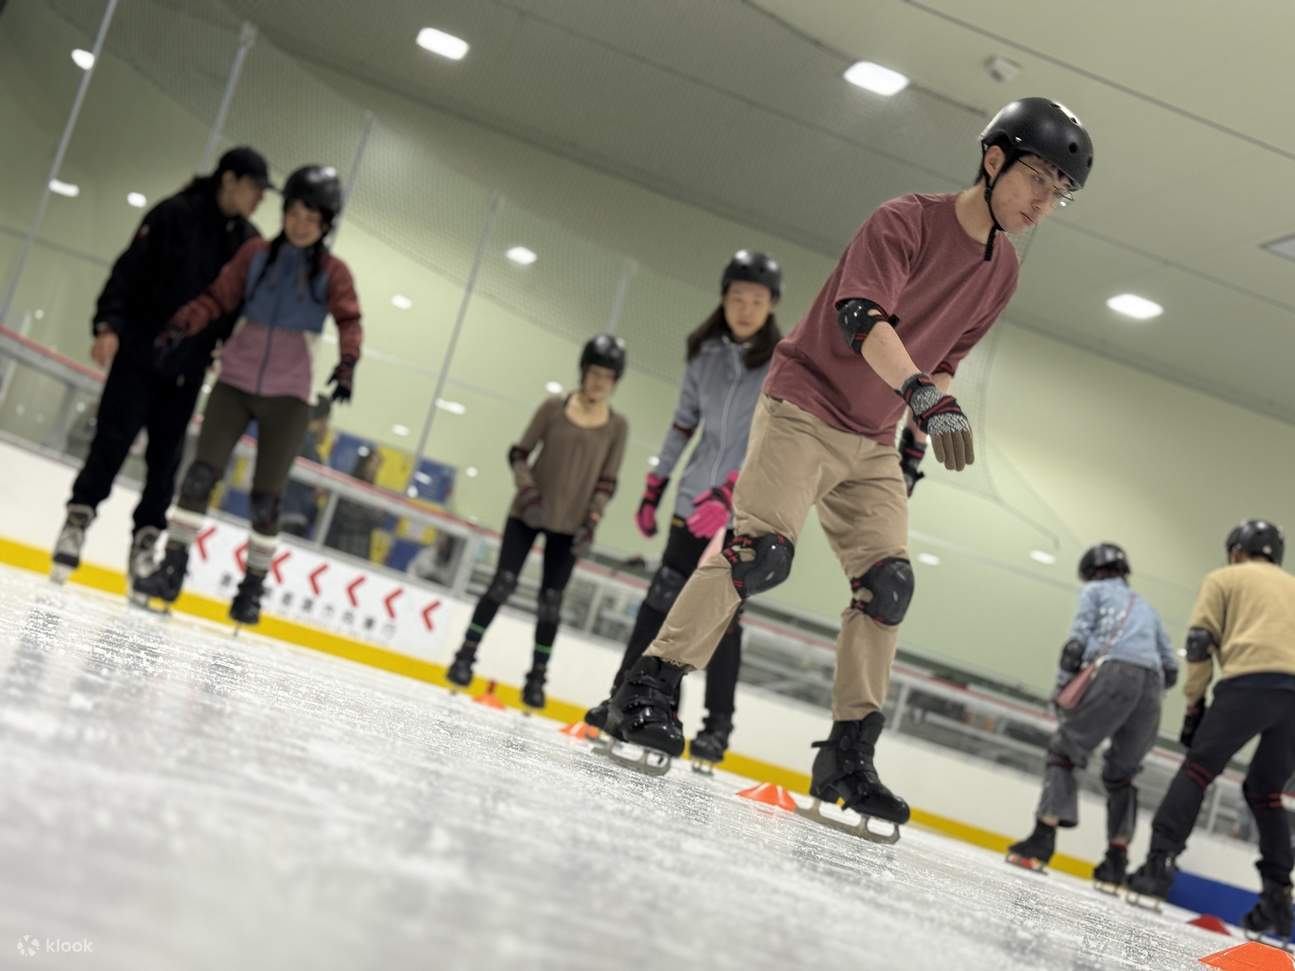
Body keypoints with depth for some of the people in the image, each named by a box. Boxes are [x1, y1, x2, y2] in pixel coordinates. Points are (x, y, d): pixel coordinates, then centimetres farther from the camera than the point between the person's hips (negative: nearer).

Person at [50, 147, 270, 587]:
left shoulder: (249, 242, 8)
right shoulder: (175, 215, -6)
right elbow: (130, 271, -9)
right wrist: (110, 325, -17)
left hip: (189, 365, 4)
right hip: (140, 350, -4)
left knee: (166, 455, 3)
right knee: (114, 439, -5)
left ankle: (145, 541, 9)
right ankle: (78, 518, 6)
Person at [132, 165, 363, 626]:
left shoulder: (333, 272, -1)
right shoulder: (256, 254, 4)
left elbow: (349, 321, -11)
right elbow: (218, 297, 4)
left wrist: (348, 363, -30)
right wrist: (182, 327, -11)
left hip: (287, 395, -1)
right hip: (236, 381, 1)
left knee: (266, 496, 0)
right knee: (202, 472, -9)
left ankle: (253, 587, 12)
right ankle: (172, 569, -2)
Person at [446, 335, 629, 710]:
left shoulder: (617, 426, -1)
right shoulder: (554, 408, -3)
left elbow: (607, 482, 1)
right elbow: (519, 453, 0)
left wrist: (591, 523, -10)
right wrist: (528, 492, -14)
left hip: (569, 525, 1)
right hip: (528, 512, -1)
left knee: (551, 600, 3)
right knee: (504, 583, -4)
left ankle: (537, 678, 13)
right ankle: (466, 656, 7)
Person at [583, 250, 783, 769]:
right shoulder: (705, 356, 6)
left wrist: (728, 495, -27)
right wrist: (653, 490, 16)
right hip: (693, 501, 4)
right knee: (660, 599, 5)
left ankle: (718, 725, 3)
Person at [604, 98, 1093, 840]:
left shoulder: (1002, 273, 8)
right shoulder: (906, 222, -14)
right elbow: (861, 314, -29)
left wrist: (915, 441, 14)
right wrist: (925, 396, -42)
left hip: (872, 443, 7)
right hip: (805, 407, -7)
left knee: (888, 582, -3)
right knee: (761, 549, -21)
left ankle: (848, 757, 3)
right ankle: (648, 690, -13)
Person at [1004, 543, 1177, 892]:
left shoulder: (1095, 591, 19)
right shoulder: (1146, 607, 35)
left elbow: (1078, 638, 2)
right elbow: (1171, 669, 26)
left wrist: (1062, 686, 5)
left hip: (1112, 671, -5)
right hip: (1151, 683, 5)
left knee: (1063, 751, 2)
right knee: (1121, 774, 16)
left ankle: (1043, 838, -14)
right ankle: (1117, 861, 5)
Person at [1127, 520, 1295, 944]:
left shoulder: (1224, 579, 19)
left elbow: (1200, 642, 7)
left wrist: (1194, 703, 10)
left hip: (1250, 682, -4)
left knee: (1197, 770, 3)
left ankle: (1159, 866, -10)